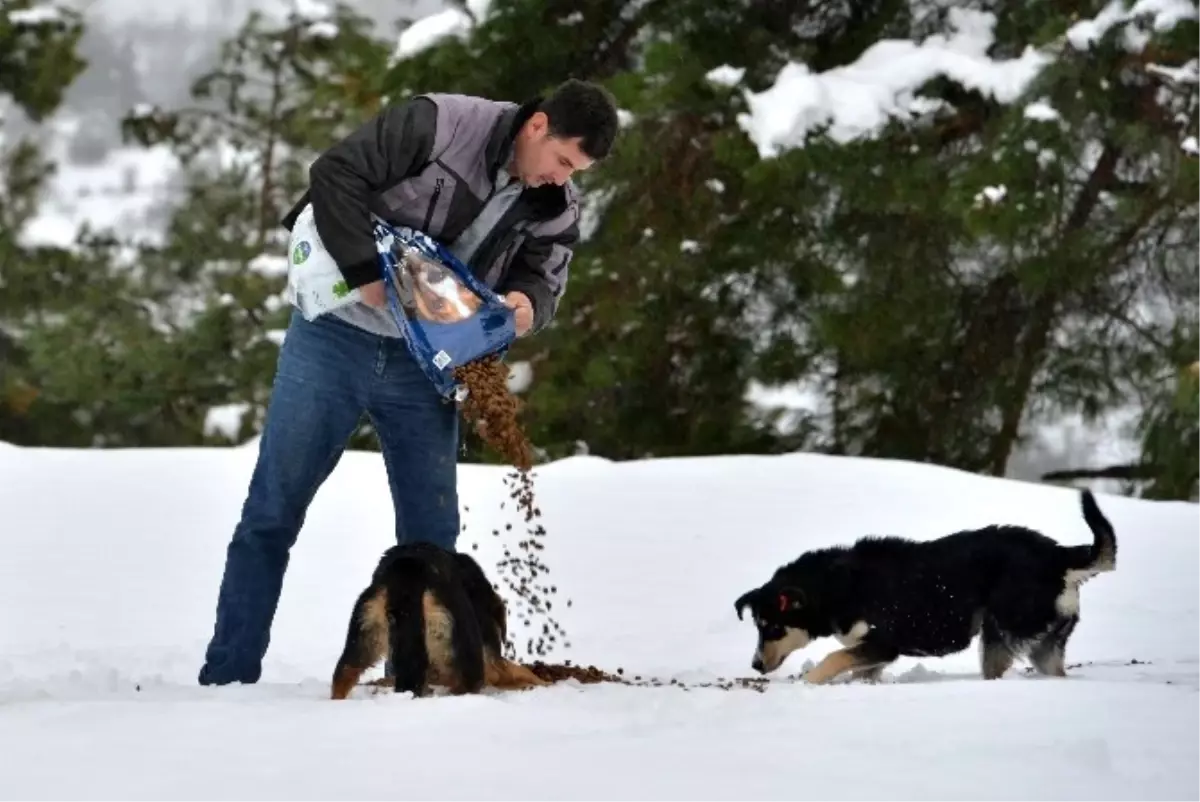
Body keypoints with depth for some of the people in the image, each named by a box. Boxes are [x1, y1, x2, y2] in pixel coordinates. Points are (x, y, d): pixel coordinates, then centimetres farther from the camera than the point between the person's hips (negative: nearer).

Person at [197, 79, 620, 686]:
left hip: (423, 367, 4)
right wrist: (366, 274, -26)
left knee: (432, 533, 2)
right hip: (336, 339, -4)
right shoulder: (439, 124, -18)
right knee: (271, 514, 0)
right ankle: (226, 677, 7)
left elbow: (544, 279, 0)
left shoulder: (558, 211, -2)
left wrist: (527, 304, -25)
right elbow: (335, 173, -20)